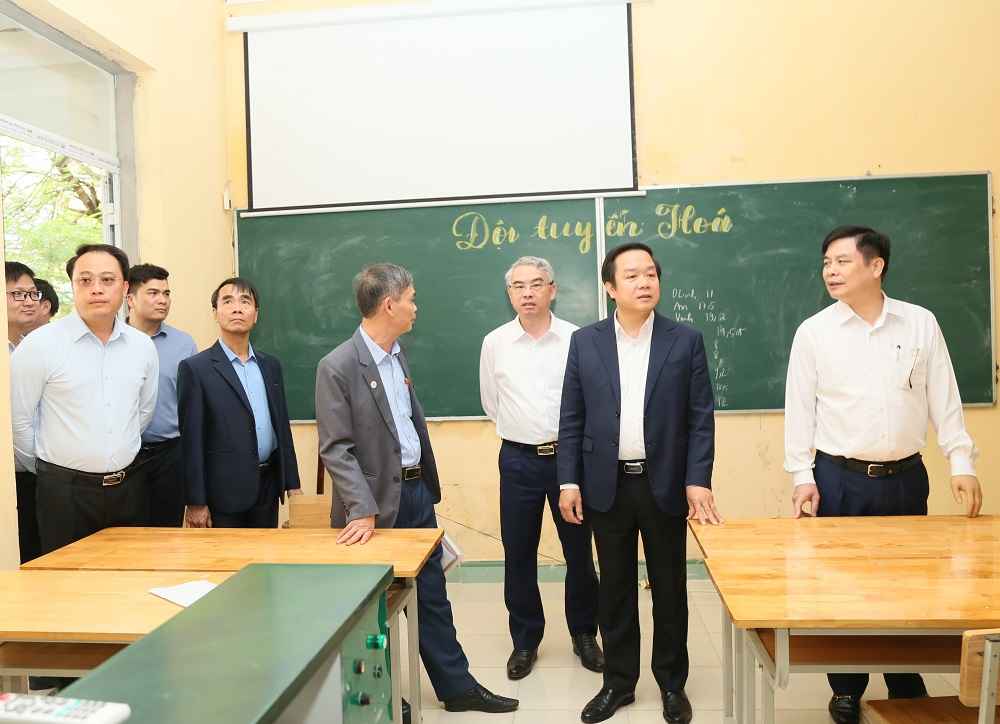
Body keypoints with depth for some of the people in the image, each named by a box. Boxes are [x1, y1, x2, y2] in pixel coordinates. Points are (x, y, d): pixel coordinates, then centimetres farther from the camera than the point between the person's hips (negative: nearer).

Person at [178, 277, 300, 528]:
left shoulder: (271, 365, 10)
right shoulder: (195, 368, -6)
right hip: (224, 492, -5)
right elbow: (191, 439, -9)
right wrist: (196, 502, -11)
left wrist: (292, 482, 10)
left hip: (268, 487, 5)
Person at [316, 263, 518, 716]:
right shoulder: (337, 367, -16)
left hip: (416, 492, 7)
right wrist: (363, 510, -25)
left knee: (432, 597, 16)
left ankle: (457, 687, 29)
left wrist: (425, 484, 15)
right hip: (378, 503, -7)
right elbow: (335, 448, -19)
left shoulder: (397, 354, 9)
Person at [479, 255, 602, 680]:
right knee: (518, 556, 8)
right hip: (518, 459, 1)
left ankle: (584, 635, 29)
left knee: (579, 552, 10)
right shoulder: (495, 343, 1)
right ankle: (525, 641, 25)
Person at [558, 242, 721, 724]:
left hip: (665, 484, -1)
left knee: (669, 588, 11)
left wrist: (698, 480, -10)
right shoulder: (585, 342, 2)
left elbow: (701, 418, -2)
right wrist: (569, 480, -3)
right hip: (606, 485, 1)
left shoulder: (686, 340, 0)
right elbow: (571, 418, 2)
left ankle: (672, 683, 29)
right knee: (615, 589, 12)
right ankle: (618, 682, 28)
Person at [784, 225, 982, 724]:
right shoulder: (813, 331, -4)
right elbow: (800, 409, -2)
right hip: (839, 478, -1)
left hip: (906, 477, 2)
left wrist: (961, 462, -3)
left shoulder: (921, 323, 0)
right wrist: (802, 476, -6)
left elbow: (943, 399, 3)